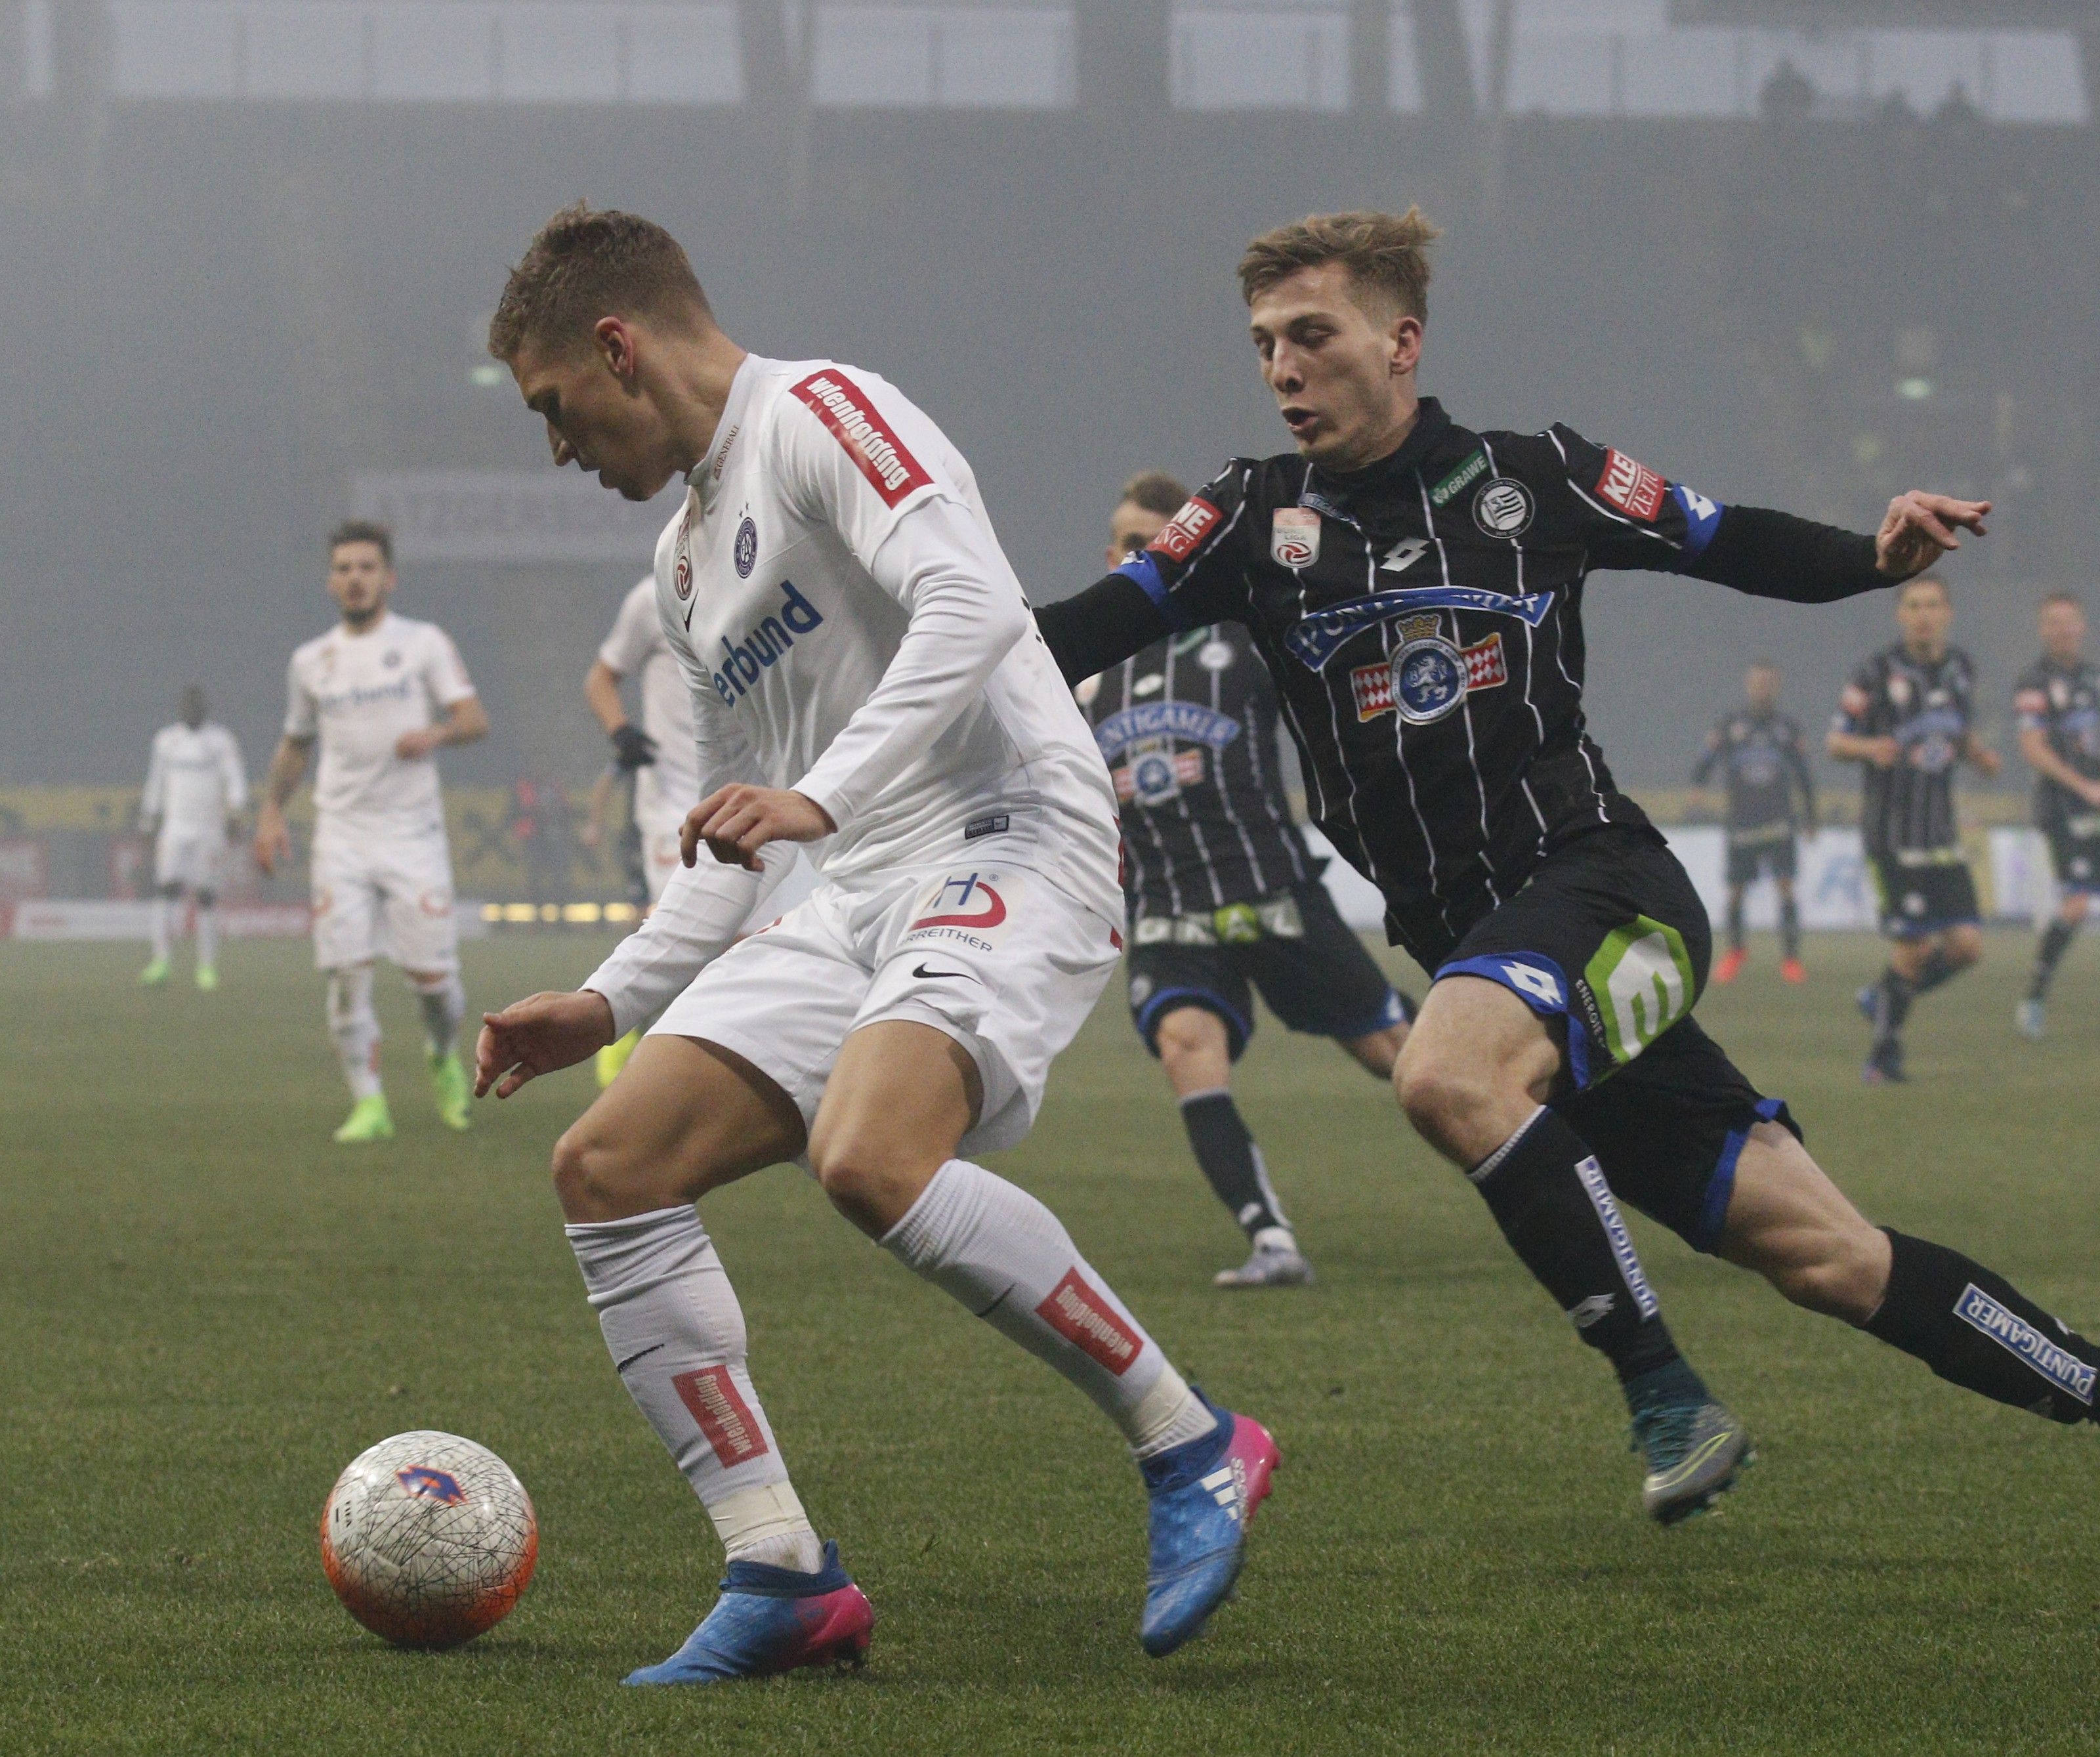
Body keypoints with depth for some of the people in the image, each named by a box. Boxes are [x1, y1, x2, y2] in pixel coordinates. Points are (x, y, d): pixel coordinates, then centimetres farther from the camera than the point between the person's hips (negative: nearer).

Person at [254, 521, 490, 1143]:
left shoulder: (424, 643, 3)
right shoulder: (310, 662, 12)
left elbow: (476, 719, -4)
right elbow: (295, 745, 23)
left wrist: (437, 732, -25)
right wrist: (271, 811, 9)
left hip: (414, 833, -2)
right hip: (341, 836, 2)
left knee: (431, 975, -4)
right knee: (347, 975, -9)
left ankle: (444, 1058, 27)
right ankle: (369, 1104, -4)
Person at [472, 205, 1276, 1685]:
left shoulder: (822, 413, -4)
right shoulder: (689, 555, 25)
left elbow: (970, 605, -21)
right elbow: (739, 835, 30)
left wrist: (820, 795, -29)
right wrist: (612, 1003, 22)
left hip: (1010, 848, -10)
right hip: (857, 901, 10)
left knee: (870, 1159, -33)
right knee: (608, 1167, -5)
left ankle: (1190, 1449, -18)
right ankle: (784, 1576, -6)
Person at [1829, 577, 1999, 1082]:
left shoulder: (1961, 670, 9)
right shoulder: (1876, 672, -8)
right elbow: (1837, 741, -4)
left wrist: (1979, 753, -1)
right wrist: (1870, 748, -25)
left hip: (1941, 831, 6)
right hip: (1891, 832, -5)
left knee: (1967, 945, -3)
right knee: (1912, 948, -8)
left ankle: (1882, 1000, 21)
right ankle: (1884, 1054, 10)